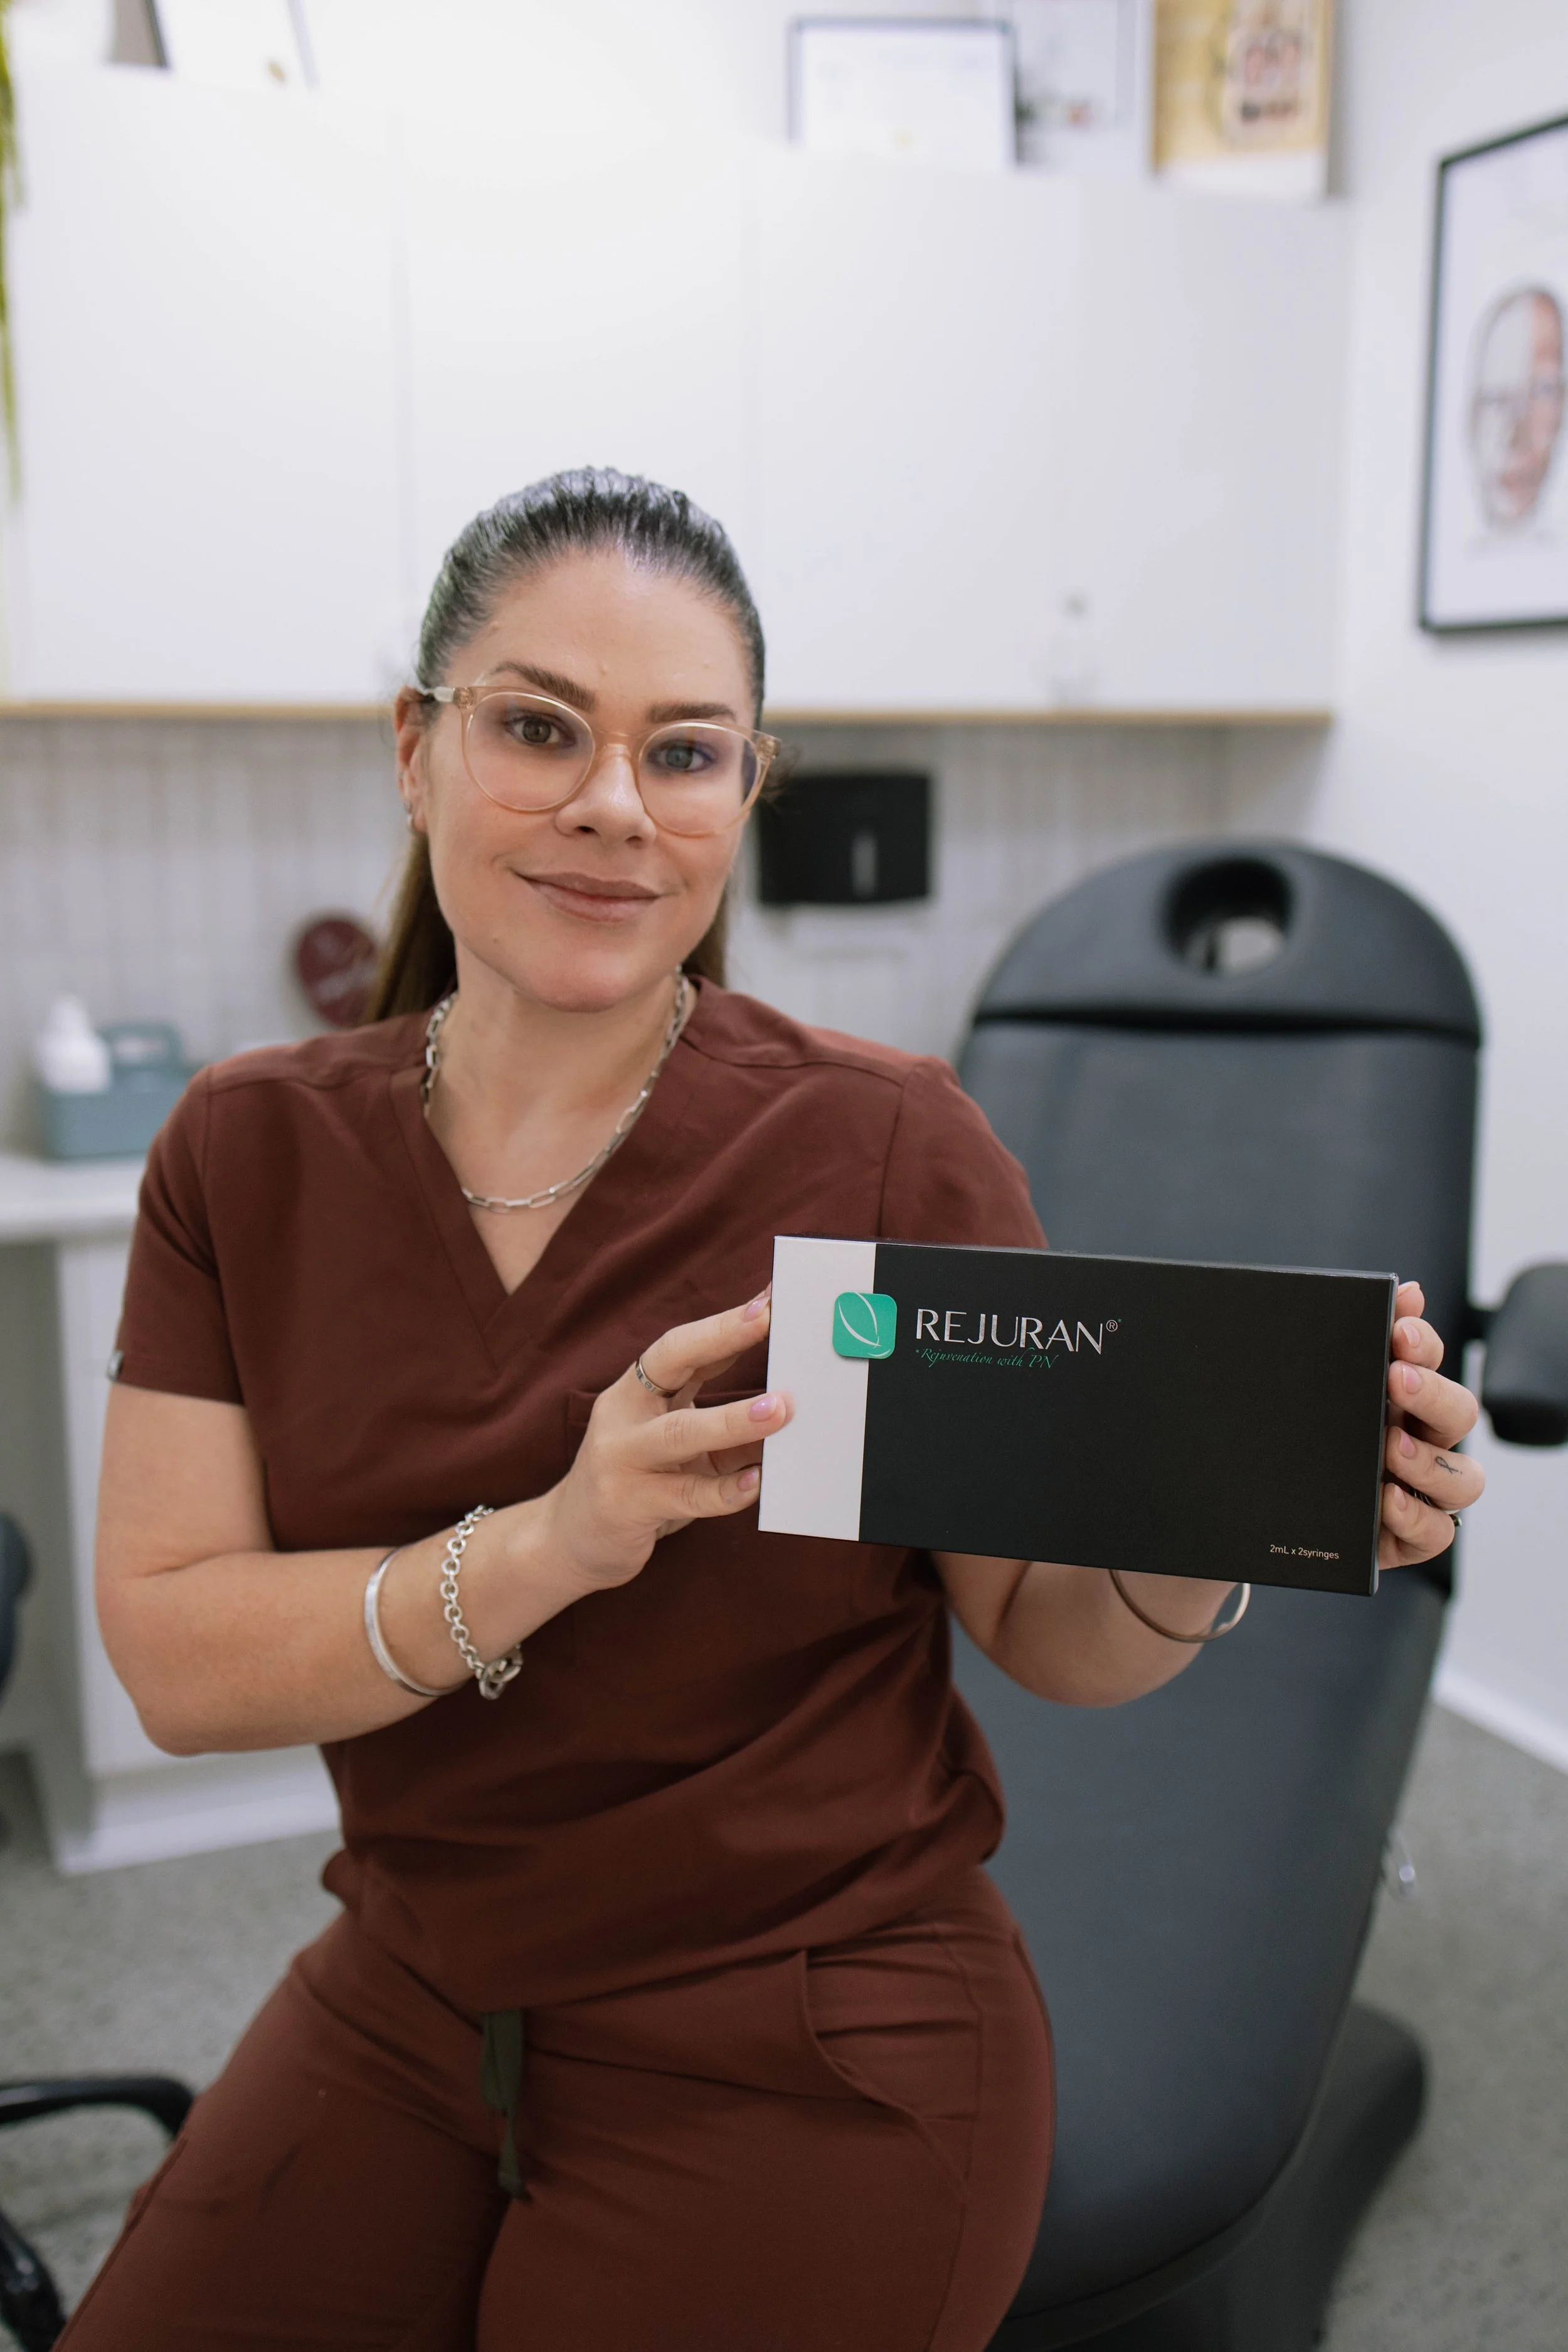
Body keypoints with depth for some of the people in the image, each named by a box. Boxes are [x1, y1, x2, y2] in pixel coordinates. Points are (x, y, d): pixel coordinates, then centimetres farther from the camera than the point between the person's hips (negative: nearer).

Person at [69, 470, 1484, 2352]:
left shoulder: (887, 1149, -15)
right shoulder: (249, 1155, -6)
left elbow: (1043, 1636, -8)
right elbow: (173, 1660, -12)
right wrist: (543, 1549, -29)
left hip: (805, 2076, -2)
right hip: (406, 2012, 3)